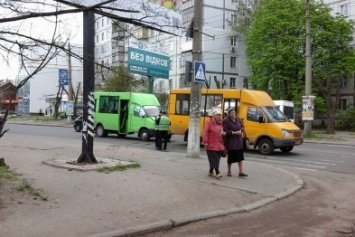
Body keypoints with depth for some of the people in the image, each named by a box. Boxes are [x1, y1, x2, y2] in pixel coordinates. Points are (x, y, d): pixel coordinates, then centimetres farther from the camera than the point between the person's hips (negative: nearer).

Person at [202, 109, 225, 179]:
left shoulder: (220, 123, 13)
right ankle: (217, 173, -15)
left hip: (218, 145, 8)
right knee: (213, 158, -10)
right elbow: (205, 132, -15)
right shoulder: (209, 122, -9)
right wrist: (205, 142, -19)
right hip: (211, 145, -8)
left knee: (217, 158, 10)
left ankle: (211, 172, 21)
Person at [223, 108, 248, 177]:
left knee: (240, 156, 3)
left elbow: (242, 127, 15)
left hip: (239, 140, 4)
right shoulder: (226, 121, -12)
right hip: (230, 141, -4)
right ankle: (229, 171, 23)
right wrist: (234, 132, -19)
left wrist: (241, 131, -6)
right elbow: (225, 131, -15)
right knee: (231, 156, 5)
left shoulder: (238, 119, 3)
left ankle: (241, 172, 7)